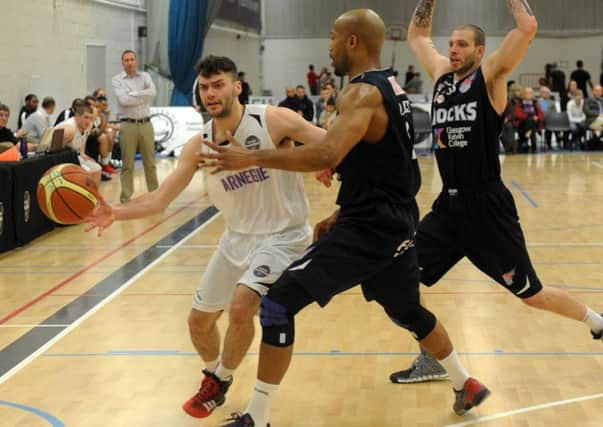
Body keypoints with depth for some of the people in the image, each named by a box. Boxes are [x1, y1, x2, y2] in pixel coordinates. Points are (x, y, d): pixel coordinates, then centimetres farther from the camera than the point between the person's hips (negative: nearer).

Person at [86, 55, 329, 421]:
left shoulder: (274, 120, -18)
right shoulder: (199, 145, -4)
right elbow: (160, 198, -5)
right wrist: (116, 212, -22)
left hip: (283, 236, -6)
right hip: (238, 237, 6)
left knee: (240, 306, -26)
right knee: (199, 321, 11)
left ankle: (220, 382, 3)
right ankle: (214, 377, 43)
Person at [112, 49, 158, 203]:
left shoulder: (145, 76, 8)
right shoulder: (117, 80, -1)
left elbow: (152, 93, -10)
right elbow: (123, 100, -16)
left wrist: (132, 94, -12)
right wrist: (143, 95, -8)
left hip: (146, 124, 3)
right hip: (128, 125, -3)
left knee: (150, 162, 10)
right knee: (128, 164, 1)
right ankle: (126, 197, 7)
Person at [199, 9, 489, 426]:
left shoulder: (362, 93, -17)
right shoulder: (391, 87, 12)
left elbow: (327, 156, -34)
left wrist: (252, 157, -29)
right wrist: (342, 215, 19)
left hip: (368, 230, -10)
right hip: (395, 224, 10)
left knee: (278, 304, -9)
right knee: (409, 313, 30)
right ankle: (467, 385, 43)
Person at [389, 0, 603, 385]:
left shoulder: (490, 76, -8)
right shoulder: (442, 74, 8)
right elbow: (417, 35, 22)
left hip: (488, 207, -6)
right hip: (449, 204, 6)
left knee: (531, 293, 3)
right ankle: (432, 360, 17)